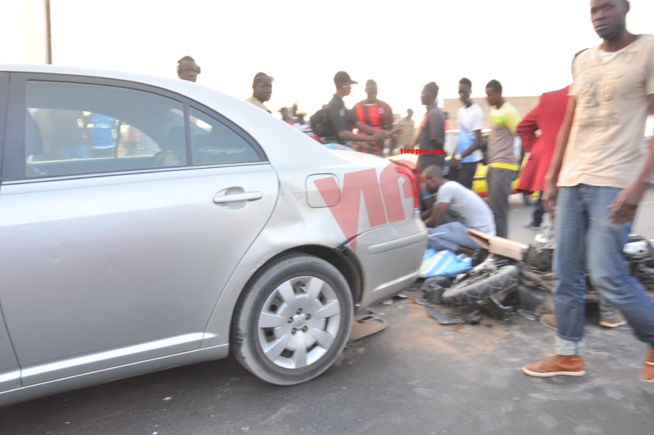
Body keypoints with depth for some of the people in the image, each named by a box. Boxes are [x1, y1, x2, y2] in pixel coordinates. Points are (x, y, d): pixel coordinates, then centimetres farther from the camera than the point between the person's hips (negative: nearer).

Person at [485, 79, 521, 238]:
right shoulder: (492, 111, 15)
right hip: (493, 165, 9)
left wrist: (519, 165, -11)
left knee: (498, 210, -11)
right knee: (495, 208, 12)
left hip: (503, 166, -9)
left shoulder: (508, 112, -11)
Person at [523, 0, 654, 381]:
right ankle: (569, 355, 19)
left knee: (607, 274, -10)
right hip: (572, 179, 6)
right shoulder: (582, 61, 17)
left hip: (613, 182, -6)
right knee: (565, 274, 6)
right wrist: (552, 176, 15)